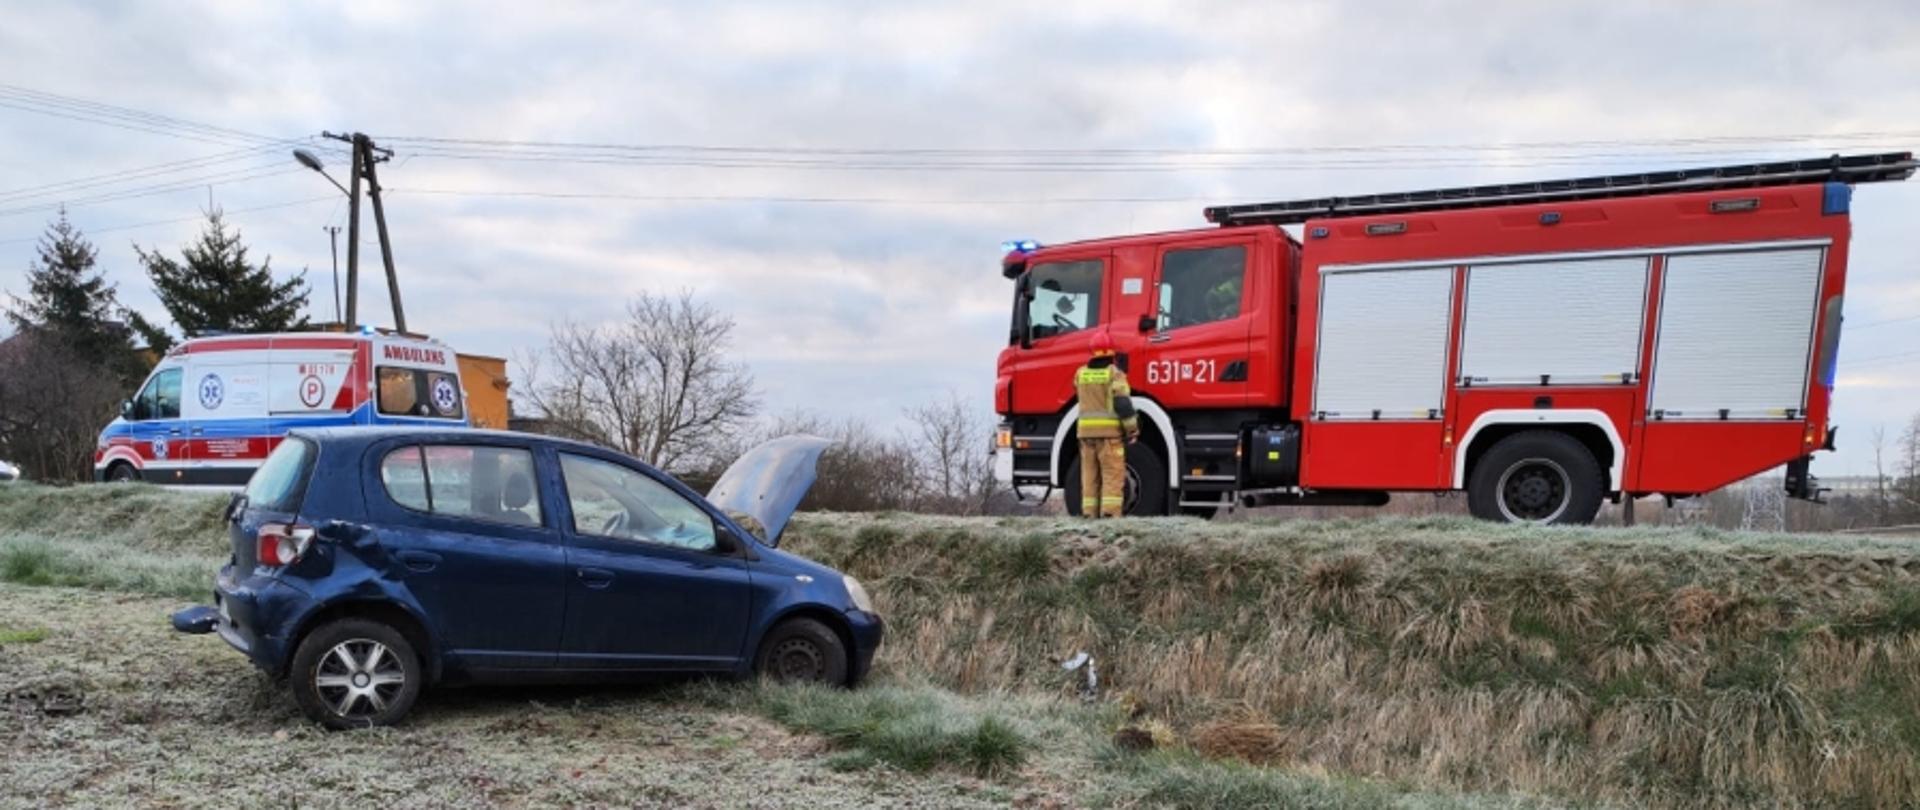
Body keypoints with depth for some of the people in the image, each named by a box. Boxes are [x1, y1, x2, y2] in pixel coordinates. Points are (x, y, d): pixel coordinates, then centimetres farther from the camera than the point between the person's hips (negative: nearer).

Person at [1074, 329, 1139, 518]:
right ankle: (1110, 513, -10)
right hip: (1109, 431, -5)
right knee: (1113, 474, -3)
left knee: (1089, 475, 9)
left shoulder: (1081, 373, 7)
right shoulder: (1114, 373, -8)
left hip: (1086, 430, 5)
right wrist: (1132, 429, -7)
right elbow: (1123, 403, -13)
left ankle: (1089, 514, 9)